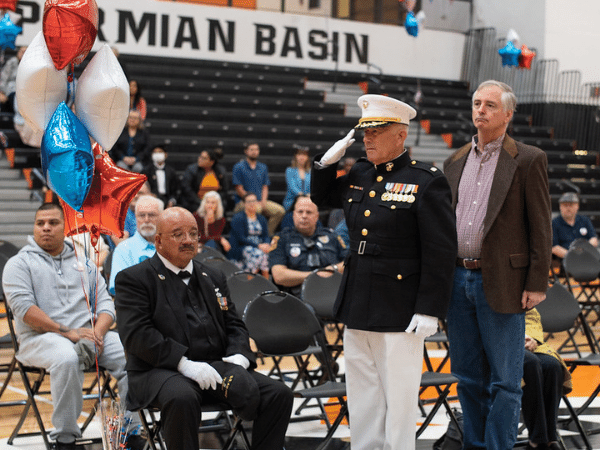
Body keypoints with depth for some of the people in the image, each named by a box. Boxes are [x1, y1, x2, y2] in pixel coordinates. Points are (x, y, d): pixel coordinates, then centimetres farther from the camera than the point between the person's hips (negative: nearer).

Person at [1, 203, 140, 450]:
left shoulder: (83, 263, 22)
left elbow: (105, 302, 16)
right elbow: (23, 308, -7)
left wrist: (98, 332, -7)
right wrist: (67, 332, -16)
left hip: (88, 334, 4)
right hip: (40, 337, -4)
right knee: (66, 358, -39)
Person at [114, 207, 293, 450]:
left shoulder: (214, 277, 22)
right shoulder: (134, 279, 2)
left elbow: (235, 326, 20)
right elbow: (136, 334, -11)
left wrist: (239, 356, -4)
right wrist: (185, 363, -21)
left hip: (217, 366, 6)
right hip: (163, 370, -6)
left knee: (279, 394, -14)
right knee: (182, 398, -40)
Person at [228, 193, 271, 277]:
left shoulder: (262, 219, 17)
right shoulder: (238, 218, -4)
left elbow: (266, 236, 9)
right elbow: (241, 239, -13)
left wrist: (267, 245, -17)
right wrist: (258, 245, -23)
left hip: (259, 246, 6)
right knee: (258, 253, -35)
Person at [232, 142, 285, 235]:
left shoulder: (263, 168, 18)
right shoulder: (239, 167, 1)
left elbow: (265, 187, 14)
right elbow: (239, 189, -4)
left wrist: (263, 202, -6)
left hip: (260, 201, 5)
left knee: (280, 210, -18)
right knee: (256, 210, -38)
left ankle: (268, 234, -10)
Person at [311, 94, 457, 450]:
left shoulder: (427, 182, -9)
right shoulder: (360, 176, 10)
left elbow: (441, 252, -12)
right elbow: (320, 197, 29)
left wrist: (429, 310, -16)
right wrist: (328, 162, 10)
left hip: (399, 313, -7)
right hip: (358, 308, 7)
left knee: (399, 399, 1)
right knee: (362, 396, 14)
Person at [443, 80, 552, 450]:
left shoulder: (529, 160, -3)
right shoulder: (456, 162, 13)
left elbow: (541, 227, -6)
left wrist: (537, 284, -11)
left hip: (501, 282, -5)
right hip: (458, 278, 5)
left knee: (504, 381, 1)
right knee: (468, 378, 13)